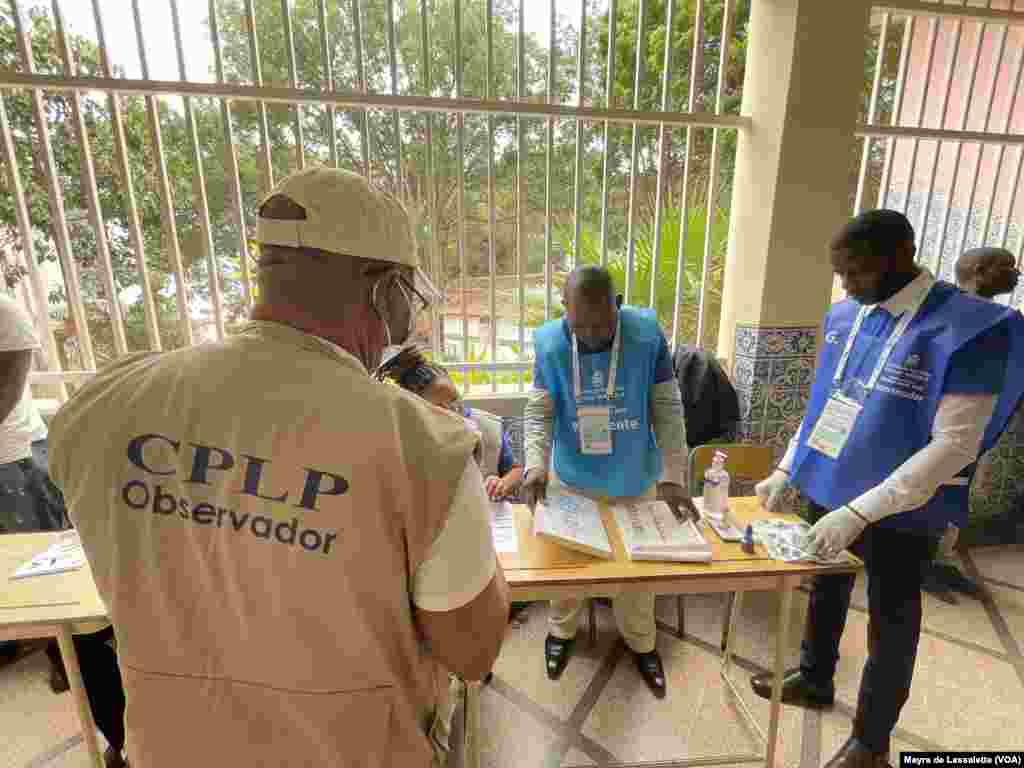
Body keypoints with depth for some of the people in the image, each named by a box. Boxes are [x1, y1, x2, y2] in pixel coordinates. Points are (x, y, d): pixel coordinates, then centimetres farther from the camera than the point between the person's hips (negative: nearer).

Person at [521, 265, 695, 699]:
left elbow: (667, 410, -10)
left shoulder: (647, 335, -17)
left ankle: (640, 642, 45)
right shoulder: (550, 342, -15)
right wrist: (535, 465, -26)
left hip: (634, 480, 0)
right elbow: (539, 413, -10)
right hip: (570, 478, 1)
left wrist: (672, 476, -15)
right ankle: (562, 630, 46)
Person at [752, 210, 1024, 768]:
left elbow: (954, 446, -23)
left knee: (890, 626, 15)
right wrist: (786, 470, 4)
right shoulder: (847, 317, 0)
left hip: (900, 512, -5)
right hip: (827, 491, 6)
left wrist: (860, 510, -28)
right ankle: (814, 679, 49)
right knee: (825, 588, 23)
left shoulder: (971, 329, -18)